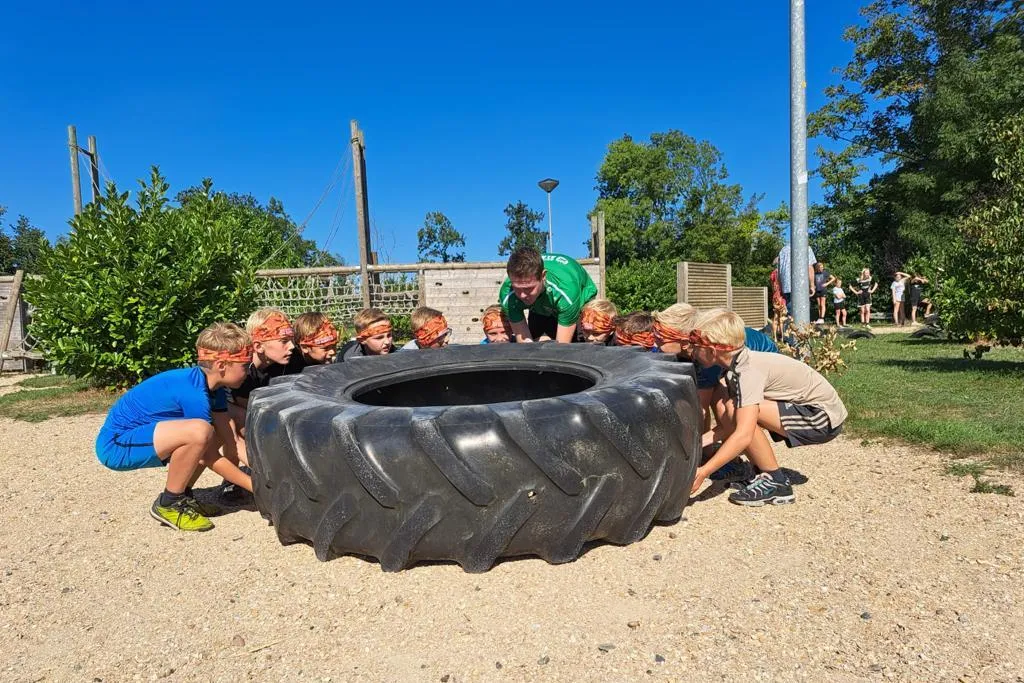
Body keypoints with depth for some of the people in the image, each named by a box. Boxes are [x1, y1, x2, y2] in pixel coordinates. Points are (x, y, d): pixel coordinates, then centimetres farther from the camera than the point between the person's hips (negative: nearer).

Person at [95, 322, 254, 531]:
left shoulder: (213, 386, 0)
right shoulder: (194, 393, -27)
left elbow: (230, 438, 2)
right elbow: (209, 457, -20)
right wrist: (256, 486, -15)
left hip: (135, 435, 10)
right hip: (115, 445, -10)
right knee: (199, 432, -31)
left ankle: (181, 496, 13)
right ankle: (168, 505, -10)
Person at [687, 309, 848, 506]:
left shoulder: (747, 371, -26)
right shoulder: (738, 364, 1)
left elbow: (743, 436, -36)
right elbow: (731, 426, 5)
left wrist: (702, 472, -36)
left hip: (824, 418, -9)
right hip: (813, 409, 9)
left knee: (743, 413, -24)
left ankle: (776, 483, -9)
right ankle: (765, 474, 10)